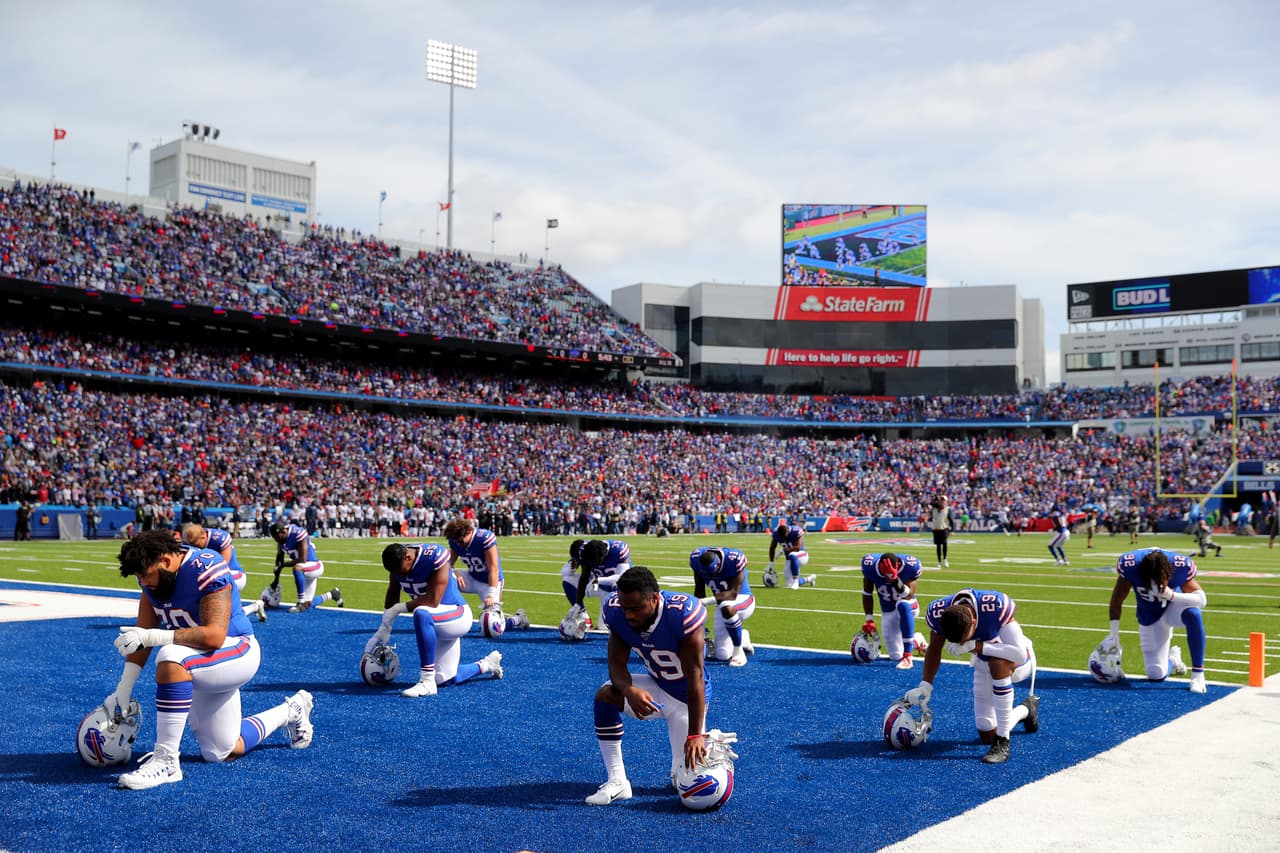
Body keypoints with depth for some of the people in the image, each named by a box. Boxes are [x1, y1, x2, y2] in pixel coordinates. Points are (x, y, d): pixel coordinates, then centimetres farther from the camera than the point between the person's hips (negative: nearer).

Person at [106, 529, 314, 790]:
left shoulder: (205, 569, -26)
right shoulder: (152, 575, -4)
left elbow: (214, 636, -34)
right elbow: (142, 634, -3)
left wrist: (152, 637, -39)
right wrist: (123, 690, -10)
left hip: (236, 652, -9)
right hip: (199, 664, 9)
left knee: (171, 658, -38)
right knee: (221, 753, 14)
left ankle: (166, 761, -31)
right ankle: (290, 711, 36)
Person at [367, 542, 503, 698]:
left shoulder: (434, 557, -27)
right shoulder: (398, 560, -8)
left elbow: (433, 601, -30)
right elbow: (392, 596, 4)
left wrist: (398, 609, -22)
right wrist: (385, 628, 0)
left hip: (457, 616, -8)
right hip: (437, 621, 8)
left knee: (421, 614, -40)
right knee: (445, 680, 10)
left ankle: (427, 682, -34)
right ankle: (486, 665, 36)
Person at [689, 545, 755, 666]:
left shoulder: (733, 561, -29)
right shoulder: (697, 559, -16)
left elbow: (733, 594, -32)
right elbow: (699, 590, -3)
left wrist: (708, 600, -46)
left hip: (742, 600, -5)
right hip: (722, 602, 5)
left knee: (726, 608, -42)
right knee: (723, 655, -3)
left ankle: (739, 652, -23)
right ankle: (743, 638, 31)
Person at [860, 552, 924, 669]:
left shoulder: (910, 566, -26)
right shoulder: (870, 566, -20)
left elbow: (908, 596, -29)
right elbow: (867, 594, -5)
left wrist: (896, 580, -43)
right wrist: (869, 619, -9)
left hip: (908, 607, -3)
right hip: (888, 612, 3)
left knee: (902, 605, -41)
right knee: (896, 656, 1)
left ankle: (907, 656, -37)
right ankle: (916, 642, 37)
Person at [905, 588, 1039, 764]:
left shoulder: (996, 606, -39)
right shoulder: (938, 613, -25)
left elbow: (1019, 654, -40)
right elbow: (934, 649, -6)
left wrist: (974, 645, -42)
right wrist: (925, 686, -14)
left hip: (1018, 663, -5)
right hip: (985, 666, 5)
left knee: (997, 662, -41)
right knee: (986, 736, 4)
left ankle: (1003, 743, -32)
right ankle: (1026, 710, 35)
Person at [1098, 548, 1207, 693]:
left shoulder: (1180, 566, -31)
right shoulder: (1130, 565, -29)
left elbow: (1201, 599, -27)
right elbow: (1117, 600, -14)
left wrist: (1171, 595, -43)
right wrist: (1113, 636, -11)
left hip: (1174, 605, -1)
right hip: (1149, 617, 1)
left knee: (1193, 613, -39)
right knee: (1156, 675, -6)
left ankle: (1198, 673, -24)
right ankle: (1173, 659, 33)